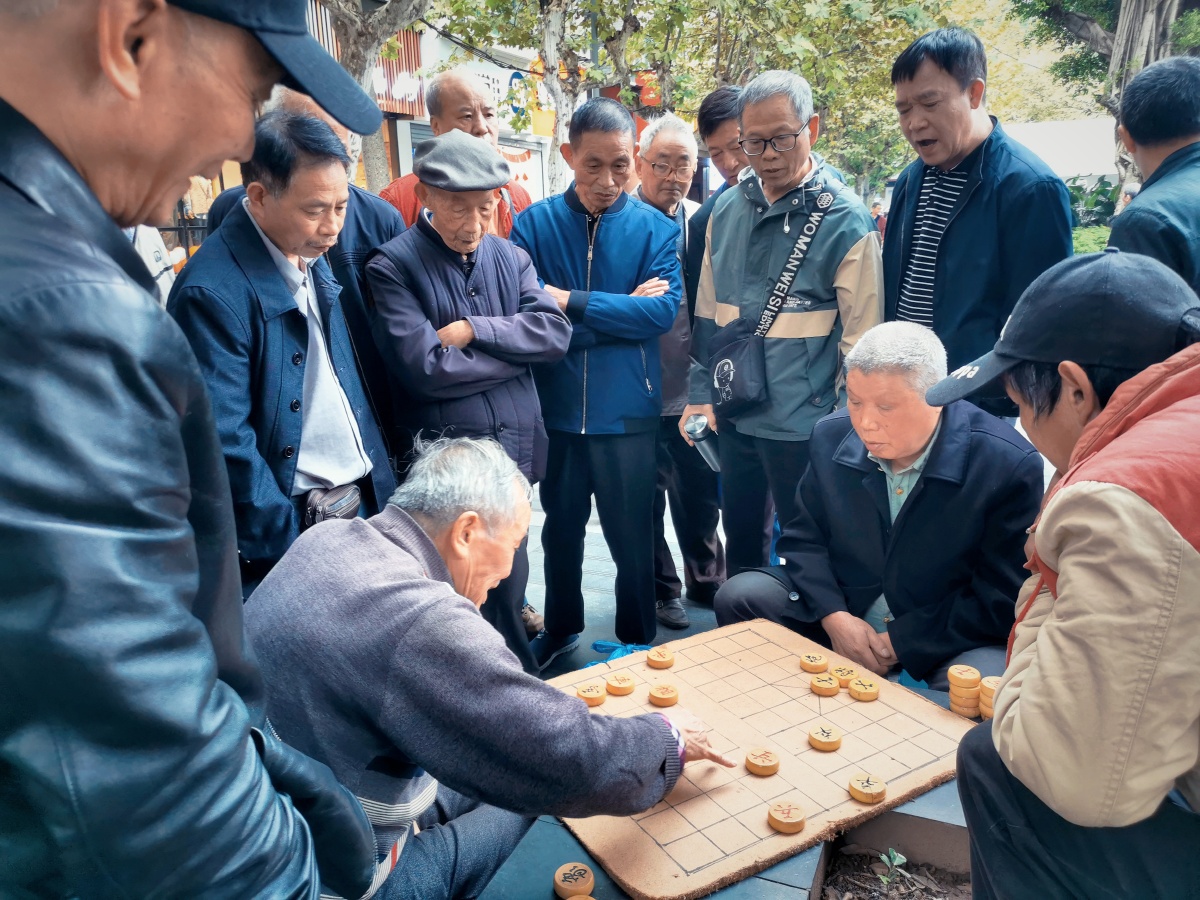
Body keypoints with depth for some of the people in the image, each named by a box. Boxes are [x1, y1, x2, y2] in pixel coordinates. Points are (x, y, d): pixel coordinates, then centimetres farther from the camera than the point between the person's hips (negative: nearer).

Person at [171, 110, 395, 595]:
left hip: (364, 502, 7)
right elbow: (226, 442, -20)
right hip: (289, 529, -7)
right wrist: (292, 548, -16)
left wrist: (380, 482, 12)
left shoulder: (312, 257, 6)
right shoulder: (212, 291, -19)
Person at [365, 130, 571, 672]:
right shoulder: (393, 266, -7)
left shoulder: (510, 257, 10)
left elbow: (556, 332, -4)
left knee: (508, 585, 19)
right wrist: (518, 348, -8)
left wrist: (474, 330, -14)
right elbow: (428, 369, -19)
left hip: (514, 447, 5)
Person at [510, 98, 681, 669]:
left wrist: (572, 302, -18)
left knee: (631, 536, 10)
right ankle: (561, 628, 43)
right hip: (555, 407, 2)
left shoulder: (655, 228, -3)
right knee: (561, 526, 19)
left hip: (626, 410, -1)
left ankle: (638, 644, 33)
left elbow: (663, 310, -16)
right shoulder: (534, 223, -2)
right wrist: (622, 312, -15)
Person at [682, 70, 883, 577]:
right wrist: (701, 394, 7)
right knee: (741, 543, 21)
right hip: (733, 417, 5)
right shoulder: (728, 210, 5)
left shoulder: (846, 221, -10)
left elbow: (860, 339, -10)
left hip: (804, 425, -5)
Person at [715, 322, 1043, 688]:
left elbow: (1003, 597, -15)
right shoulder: (831, 437, -7)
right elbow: (804, 537, 2)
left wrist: (902, 642, -19)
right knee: (738, 597, -13)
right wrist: (833, 615, -14)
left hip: (951, 636, -3)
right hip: (841, 613, 4)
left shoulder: (1010, 466, -19)